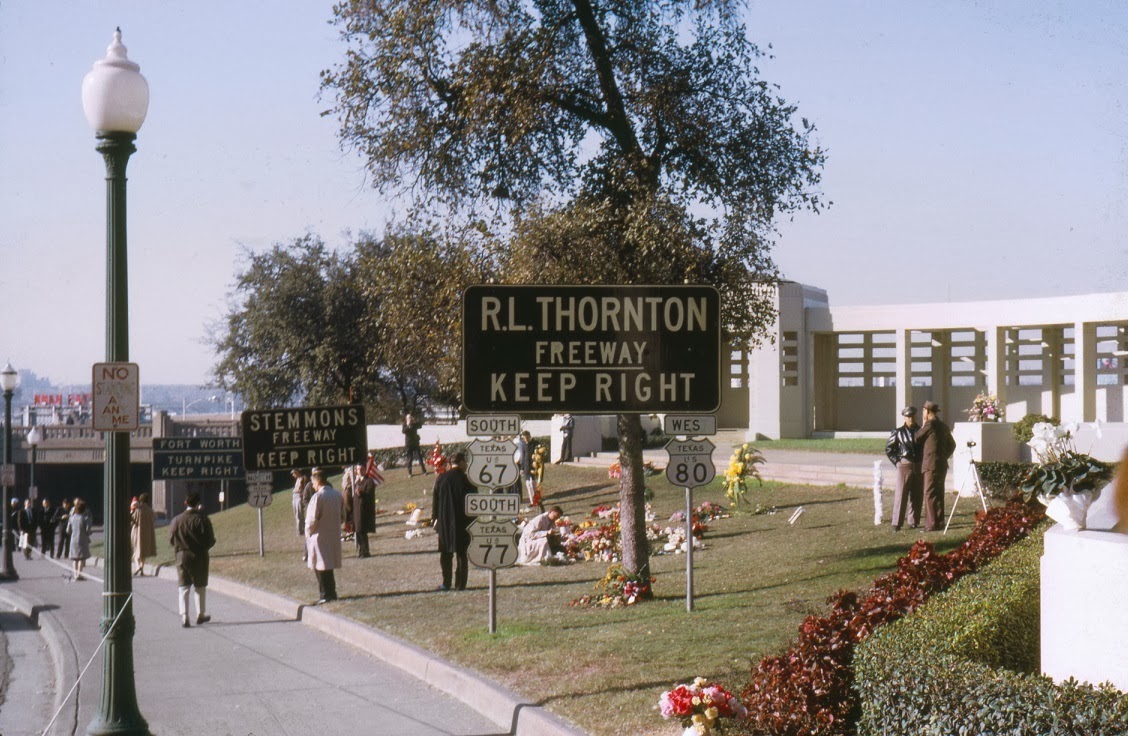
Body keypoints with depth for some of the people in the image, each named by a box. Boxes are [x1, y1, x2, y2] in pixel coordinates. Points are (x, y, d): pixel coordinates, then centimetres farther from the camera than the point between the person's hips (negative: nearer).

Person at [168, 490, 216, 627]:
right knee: (200, 587, 14)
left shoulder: (176, 520, -4)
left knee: (183, 587, 5)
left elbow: (171, 541, 0)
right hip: (199, 557, -1)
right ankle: (200, 615, 22)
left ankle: (184, 617, -5)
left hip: (182, 557, 1)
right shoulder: (202, 519, -11)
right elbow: (210, 541, -9)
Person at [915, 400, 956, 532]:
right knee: (938, 494, 13)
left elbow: (917, 438, -2)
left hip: (931, 465, -9)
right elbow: (952, 445, 23)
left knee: (930, 494, -9)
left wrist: (923, 424, 9)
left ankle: (932, 524, -12)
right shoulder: (944, 426, 15)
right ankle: (939, 521, 16)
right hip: (942, 465, 9)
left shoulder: (930, 424, -12)